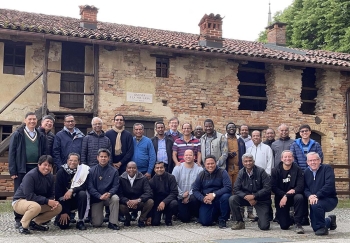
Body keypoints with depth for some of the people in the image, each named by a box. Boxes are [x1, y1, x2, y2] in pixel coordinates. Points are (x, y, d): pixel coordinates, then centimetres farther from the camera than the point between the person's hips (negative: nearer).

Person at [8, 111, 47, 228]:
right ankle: (18, 219, 11)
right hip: (21, 169, -2)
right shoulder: (18, 134, 2)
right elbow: (12, 153, -1)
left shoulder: (41, 136, 10)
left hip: (36, 168, 2)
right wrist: (13, 171, -8)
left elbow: (44, 153, 10)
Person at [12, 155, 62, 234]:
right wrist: (47, 201, -30)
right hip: (20, 201, -7)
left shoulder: (50, 177, 0)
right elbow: (29, 196, -29)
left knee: (58, 207, -7)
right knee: (36, 206, -40)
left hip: (38, 202, 8)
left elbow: (51, 194, 5)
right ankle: (23, 226, -12)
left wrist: (53, 202, -19)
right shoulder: (30, 176, -22)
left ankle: (35, 223, 6)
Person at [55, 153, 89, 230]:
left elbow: (84, 186, -15)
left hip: (76, 199, 1)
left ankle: (80, 221, -16)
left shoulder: (83, 170, -9)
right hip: (64, 201, -1)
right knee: (63, 224, -18)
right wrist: (63, 212, -17)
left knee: (83, 194, -32)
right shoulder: (61, 172, -11)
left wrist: (72, 190, -33)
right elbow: (58, 193, -13)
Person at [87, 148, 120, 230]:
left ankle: (112, 223, -21)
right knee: (96, 224, -10)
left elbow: (116, 186, -5)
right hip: (96, 198, -1)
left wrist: (109, 194, -27)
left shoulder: (114, 171, 1)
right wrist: (100, 196, -23)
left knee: (115, 198, -35)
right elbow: (90, 187, -7)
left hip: (109, 197, 1)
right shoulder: (92, 170, -1)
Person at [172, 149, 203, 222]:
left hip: (192, 195, -1)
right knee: (184, 219, -10)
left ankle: (196, 216, -6)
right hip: (181, 198, 1)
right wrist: (182, 194, -12)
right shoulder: (177, 168, 0)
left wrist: (189, 195, -18)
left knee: (194, 198, -37)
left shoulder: (199, 169, -5)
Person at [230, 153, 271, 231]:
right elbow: (236, 189, -6)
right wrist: (246, 197, -23)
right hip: (247, 198, 3)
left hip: (261, 200, -3)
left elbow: (267, 188, -18)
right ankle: (239, 222, -7)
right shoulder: (241, 173, -2)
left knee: (264, 226, -14)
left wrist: (254, 196, -25)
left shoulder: (261, 171, -11)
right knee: (232, 199, -25)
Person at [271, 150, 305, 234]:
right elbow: (273, 187, -7)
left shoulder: (298, 170, -6)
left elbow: (300, 187, -14)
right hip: (281, 198, 1)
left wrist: (287, 196, -23)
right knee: (284, 226, -5)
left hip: (293, 196, -1)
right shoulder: (275, 171, -2)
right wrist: (284, 194, -22)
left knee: (299, 197, -37)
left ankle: (298, 224, -22)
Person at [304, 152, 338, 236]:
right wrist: (310, 196, -21)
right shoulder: (306, 172, 7)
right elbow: (305, 188, 2)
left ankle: (322, 228, -15)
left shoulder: (327, 168, -9)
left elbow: (329, 185, -23)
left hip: (329, 199, -6)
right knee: (315, 227, 8)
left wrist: (317, 196, -30)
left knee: (316, 205, -38)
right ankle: (330, 220, 40)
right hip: (314, 201, 6)